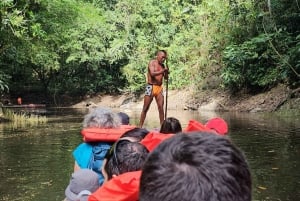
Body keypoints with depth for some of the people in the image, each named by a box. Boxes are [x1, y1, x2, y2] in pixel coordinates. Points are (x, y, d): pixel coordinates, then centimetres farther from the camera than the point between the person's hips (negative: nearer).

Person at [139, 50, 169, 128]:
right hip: (151, 87, -5)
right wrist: (163, 71, -20)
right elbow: (152, 73, -20)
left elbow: (166, 77, 16)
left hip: (159, 88, 5)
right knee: (145, 108, -3)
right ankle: (140, 126, 0)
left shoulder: (162, 65, 13)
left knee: (161, 108, 1)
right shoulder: (152, 63, -4)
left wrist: (166, 71, -3)